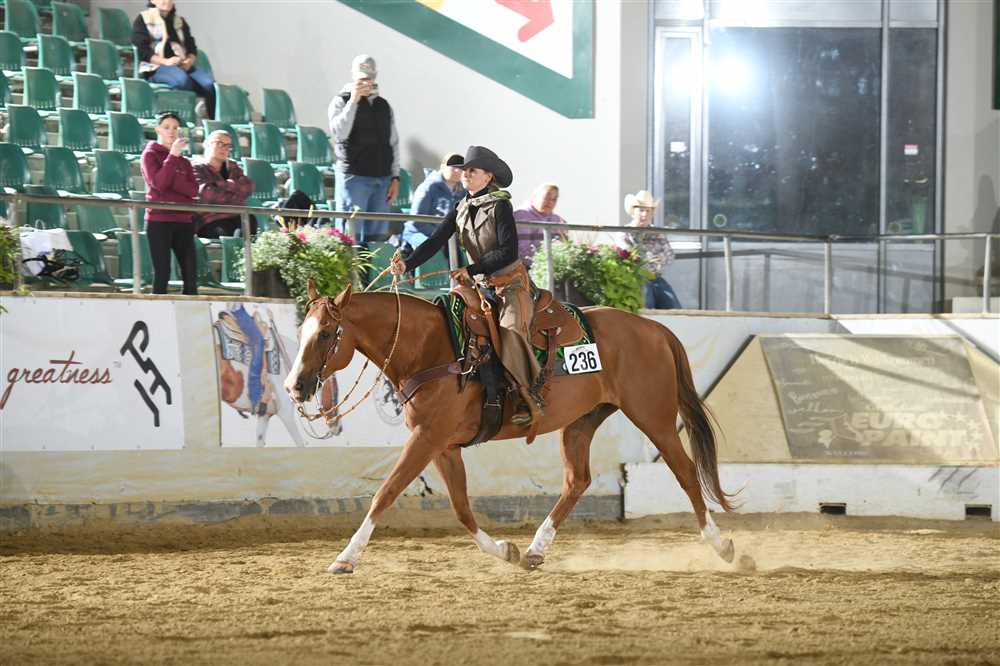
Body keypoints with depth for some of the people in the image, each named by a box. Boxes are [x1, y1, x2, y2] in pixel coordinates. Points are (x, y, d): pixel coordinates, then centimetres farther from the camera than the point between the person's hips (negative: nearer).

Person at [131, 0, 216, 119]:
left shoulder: (179, 21, 24)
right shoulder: (143, 19, 7)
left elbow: (191, 46, 19)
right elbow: (141, 51, -3)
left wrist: (190, 60, -5)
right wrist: (165, 61, -16)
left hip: (182, 66, 5)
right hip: (155, 67, -5)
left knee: (209, 83, -24)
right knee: (182, 79, -38)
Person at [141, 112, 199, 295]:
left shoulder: (184, 161, 18)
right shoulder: (150, 154, 4)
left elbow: (193, 190, 3)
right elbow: (158, 183, -13)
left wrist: (171, 181, -10)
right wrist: (173, 155, -13)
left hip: (183, 221, 5)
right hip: (159, 220, -5)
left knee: (191, 273, 0)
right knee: (162, 273, -8)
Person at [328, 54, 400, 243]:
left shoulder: (383, 105, 17)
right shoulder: (341, 102, 2)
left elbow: (394, 143, 19)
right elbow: (339, 132, -15)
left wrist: (395, 178, 11)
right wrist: (354, 100, -16)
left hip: (382, 178, 5)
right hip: (354, 177, -5)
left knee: (377, 235, 3)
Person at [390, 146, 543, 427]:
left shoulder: (500, 206, -13)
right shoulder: (461, 209, 7)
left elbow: (508, 252, -20)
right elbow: (436, 241, -1)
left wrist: (470, 270, -23)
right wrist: (407, 264, -17)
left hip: (512, 284, -8)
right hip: (481, 286, 8)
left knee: (510, 330, -29)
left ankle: (530, 398, -26)